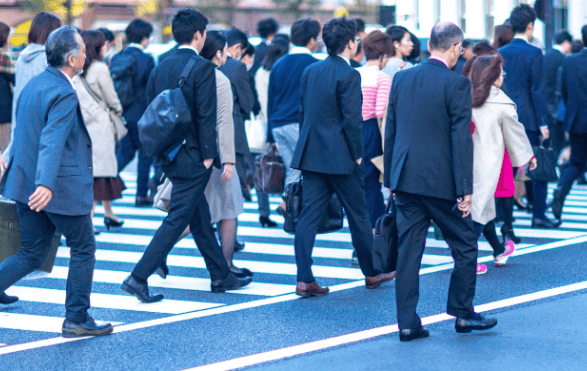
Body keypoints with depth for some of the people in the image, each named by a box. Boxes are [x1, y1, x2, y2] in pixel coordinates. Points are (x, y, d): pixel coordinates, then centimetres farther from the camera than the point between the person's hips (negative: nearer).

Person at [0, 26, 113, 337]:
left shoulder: (32, 85, 10)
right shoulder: (64, 94, -19)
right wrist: (46, 185, -43)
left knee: (32, 254, 14)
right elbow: (52, 141, -32)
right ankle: (77, 319, 14)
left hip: (26, 183, 8)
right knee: (83, 250, 9)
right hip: (63, 188, -8)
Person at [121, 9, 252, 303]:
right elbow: (206, 116, -18)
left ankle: (221, 276, 27)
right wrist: (207, 155, -12)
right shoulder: (202, 68, -14)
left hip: (169, 155, 8)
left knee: (201, 219, 17)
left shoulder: (160, 68, 8)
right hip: (192, 157, -8)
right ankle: (138, 277, -9)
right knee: (177, 220, -4)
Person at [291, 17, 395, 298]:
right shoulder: (349, 75, -14)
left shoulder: (310, 71, 8)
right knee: (358, 215, 9)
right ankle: (371, 274, 22)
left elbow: (302, 113, 13)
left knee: (308, 216, 2)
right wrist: (357, 155, -8)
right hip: (340, 158, -6)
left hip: (311, 156, 6)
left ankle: (304, 280, -4)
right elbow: (352, 119, -17)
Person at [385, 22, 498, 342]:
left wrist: (391, 178, 18)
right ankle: (462, 313, 18)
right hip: (440, 181, -5)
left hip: (406, 180, 5)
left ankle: (407, 323, 6)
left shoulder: (401, 79, 6)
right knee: (465, 245, 12)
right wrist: (465, 189, -11)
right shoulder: (457, 84, -11)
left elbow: (390, 131, 11)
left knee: (408, 250, 7)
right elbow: (461, 139, -13)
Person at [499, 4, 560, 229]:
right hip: (528, 118, -5)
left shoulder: (500, 53, 6)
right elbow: (538, 90, -12)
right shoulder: (534, 53, -9)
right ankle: (538, 215, 3)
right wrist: (543, 123, -10)